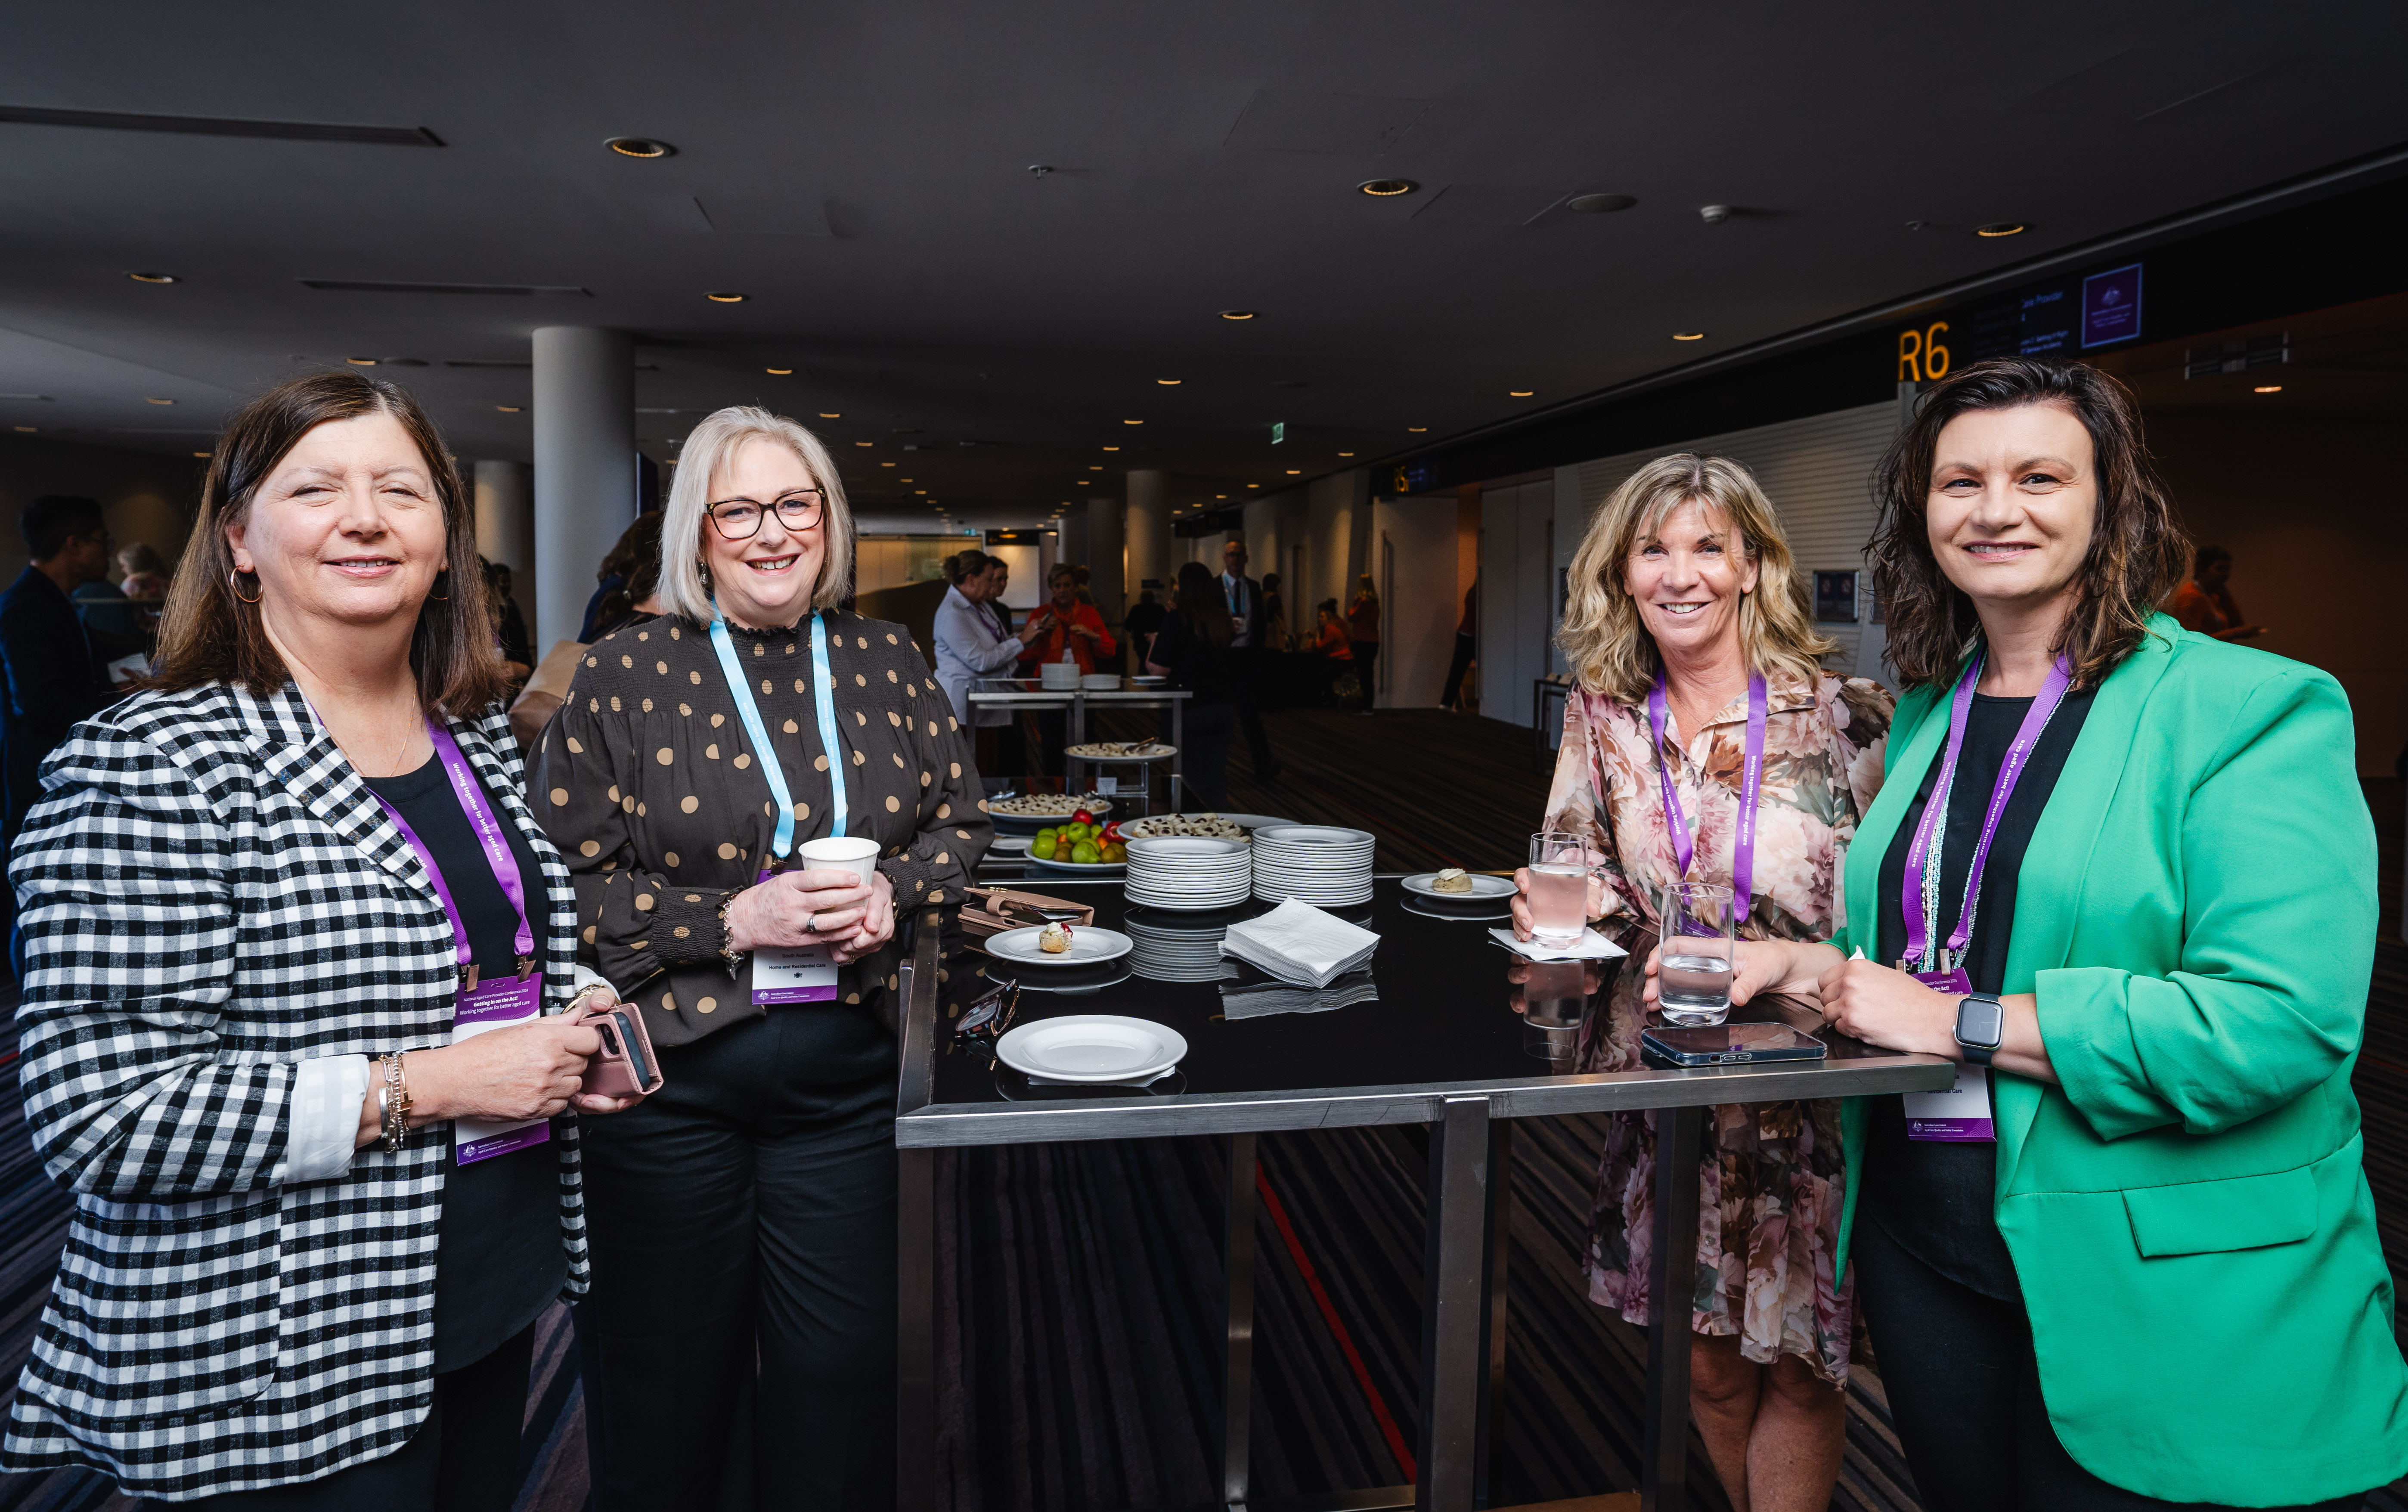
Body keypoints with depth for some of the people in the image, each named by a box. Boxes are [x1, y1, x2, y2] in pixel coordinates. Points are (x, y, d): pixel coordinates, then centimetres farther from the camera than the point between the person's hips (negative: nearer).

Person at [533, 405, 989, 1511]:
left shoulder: (886, 662, 4)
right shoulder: (625, 673, -5)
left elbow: (961, 823, 10)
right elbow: (565, 879, -7)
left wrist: (892, 893, -10)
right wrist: (733, 921, -18)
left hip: (848, 1076, 3)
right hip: (671, 1076, -2)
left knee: (840, 1379, 13)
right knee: (666, 1382, 15)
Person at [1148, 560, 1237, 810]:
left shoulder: (1178, 619, -10)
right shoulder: (1223, 619, 5)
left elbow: (1159, 669, -14)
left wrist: (1154, 643, 6)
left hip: (1191, 709, -5)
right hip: (1224, 707, 5)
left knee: (1192, 781, 3)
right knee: (1217, 782, 11)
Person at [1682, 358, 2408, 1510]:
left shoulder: (2257, 710, -12)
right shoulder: (1928, 712, 9)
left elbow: (2285, 1016, -24)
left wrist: (1958, 1023, -21)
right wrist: (1791, 963, -1)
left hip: (2161, 1300, -6)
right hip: (1921, 1238, 6)